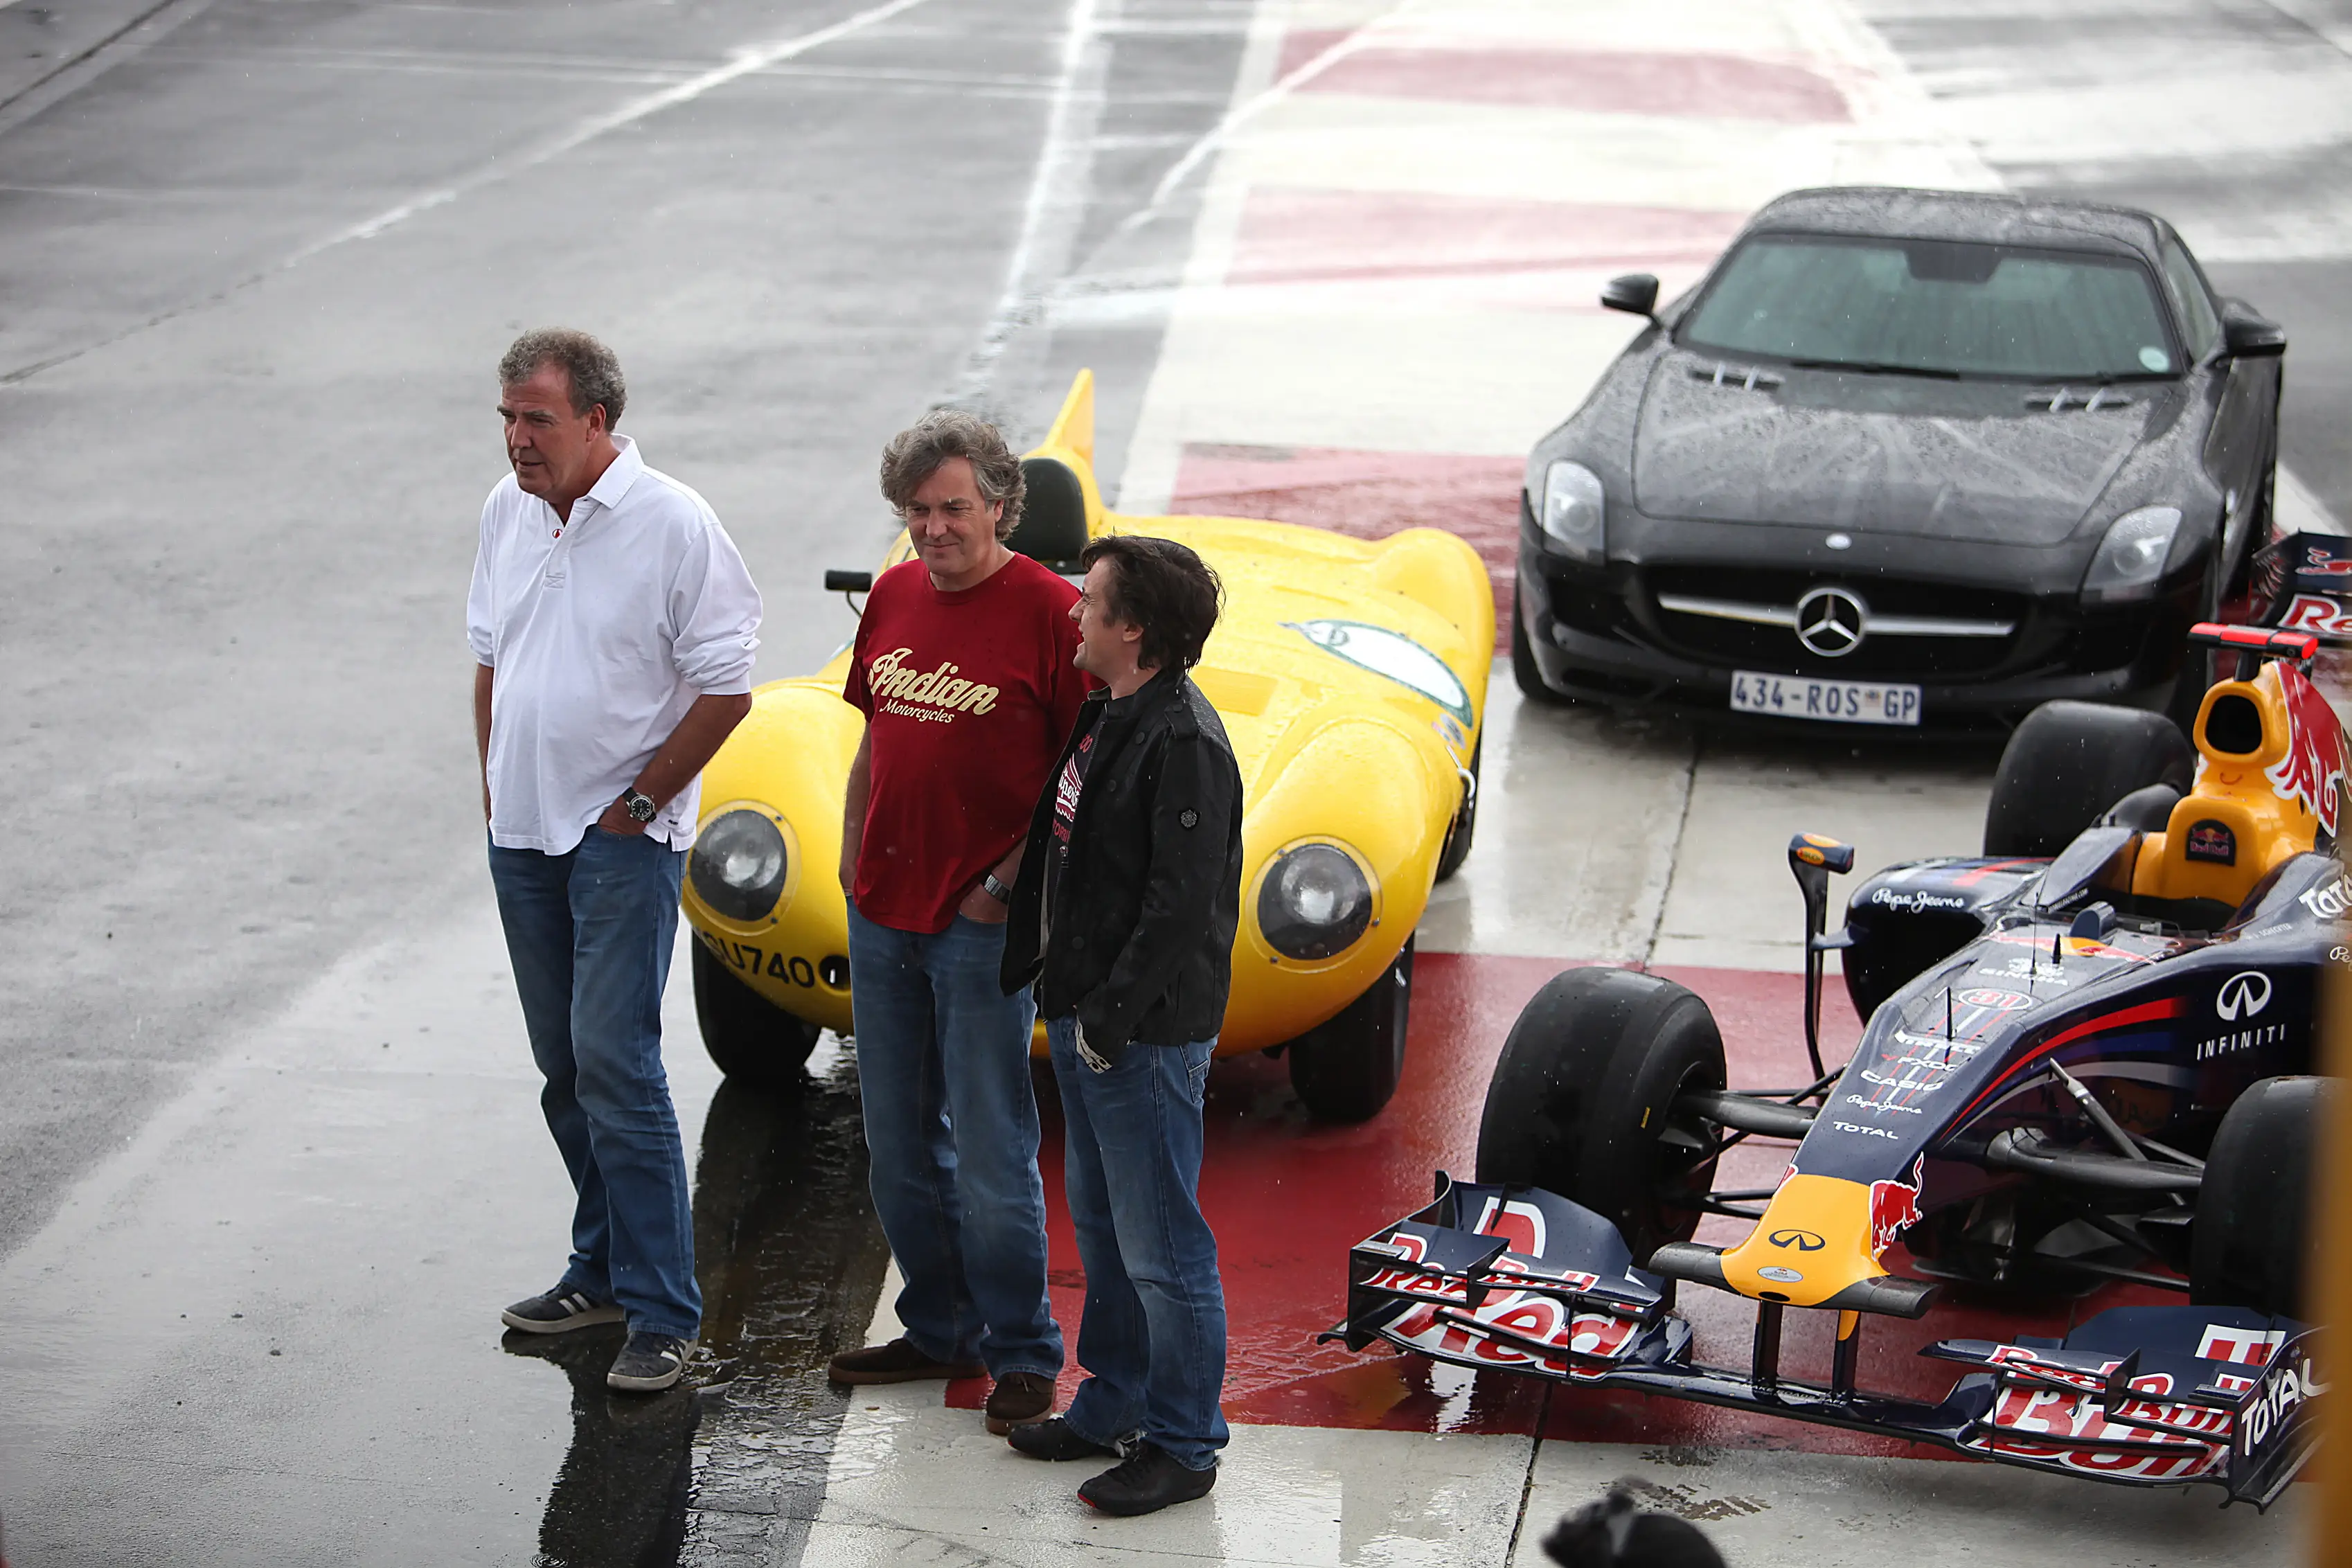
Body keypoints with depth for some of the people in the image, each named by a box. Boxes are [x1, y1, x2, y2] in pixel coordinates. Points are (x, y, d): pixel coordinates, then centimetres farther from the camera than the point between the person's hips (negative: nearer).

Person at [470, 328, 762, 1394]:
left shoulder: (673, 524, -13)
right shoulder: (507, 512, 7)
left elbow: (726, 688, -11)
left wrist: (638, 800, -10)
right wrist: (494, 779, 13)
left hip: (622, 836, -7)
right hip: (522, 830, 7)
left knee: (613, 1057, -13)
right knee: (563, 1063, 12)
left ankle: (662, 1312, -9)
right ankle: (602, 1270, 24)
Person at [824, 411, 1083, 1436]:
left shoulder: (1047, 610, -11)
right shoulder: (894, 598, 9)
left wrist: (1009, 881, -13)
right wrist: (852, 855, 13)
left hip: (981, 920, -7)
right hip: (882, 915, 7)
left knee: (989, 1151, -3)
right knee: (900, 1146, 14)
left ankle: (1023, 1354, 10)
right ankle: (940, 1331, 28)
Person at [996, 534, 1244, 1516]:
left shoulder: (1184, 744, -21)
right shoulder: (1104, 717, 10)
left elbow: (1181, 904, -23)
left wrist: (1113, 1016, -20)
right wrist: (1022, 967, 16)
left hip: (1147, 1031, -10)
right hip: (1084, 1016, 10)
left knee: (1160, 1244, -1)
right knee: (1101, 1225, 20)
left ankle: (1182, 1445, 9)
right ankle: (1113, 1404, 33)